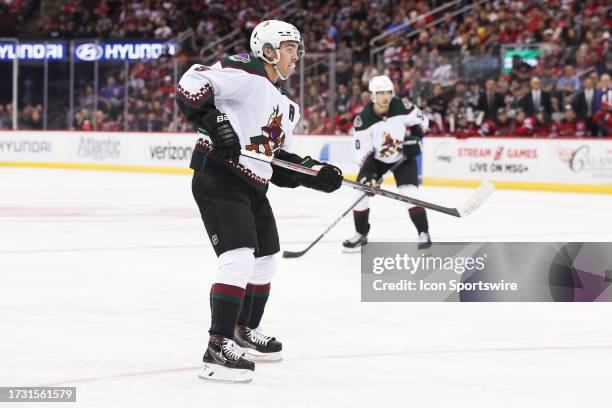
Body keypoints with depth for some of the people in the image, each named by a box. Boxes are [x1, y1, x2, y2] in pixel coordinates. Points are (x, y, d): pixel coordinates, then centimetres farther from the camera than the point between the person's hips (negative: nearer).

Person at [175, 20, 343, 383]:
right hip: (218, 177, -10)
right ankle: (219, 349, -22)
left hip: (254, 188, 10)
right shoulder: (244, 73, -10)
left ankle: (246, 332, 41)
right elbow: (192, 83, -22)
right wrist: (214, 121, -33)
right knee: (239, 256, -21)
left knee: (264, 260, 21)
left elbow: (281, 163, 21)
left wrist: (314, 174, 5)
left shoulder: (287, 107, 19)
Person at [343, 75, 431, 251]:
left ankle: (424, 233, -8)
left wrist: (413, 137, -18)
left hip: (404, 156, -1)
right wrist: (367, 174, -33)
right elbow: (363, 152, -21)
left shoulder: (402, 106, -23)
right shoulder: (363, 120, -24)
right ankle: (361, 234, 11)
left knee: (409, 192, -18)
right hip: (376, 158, 1)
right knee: (361, 190, -7)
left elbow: (422, 120, -4)